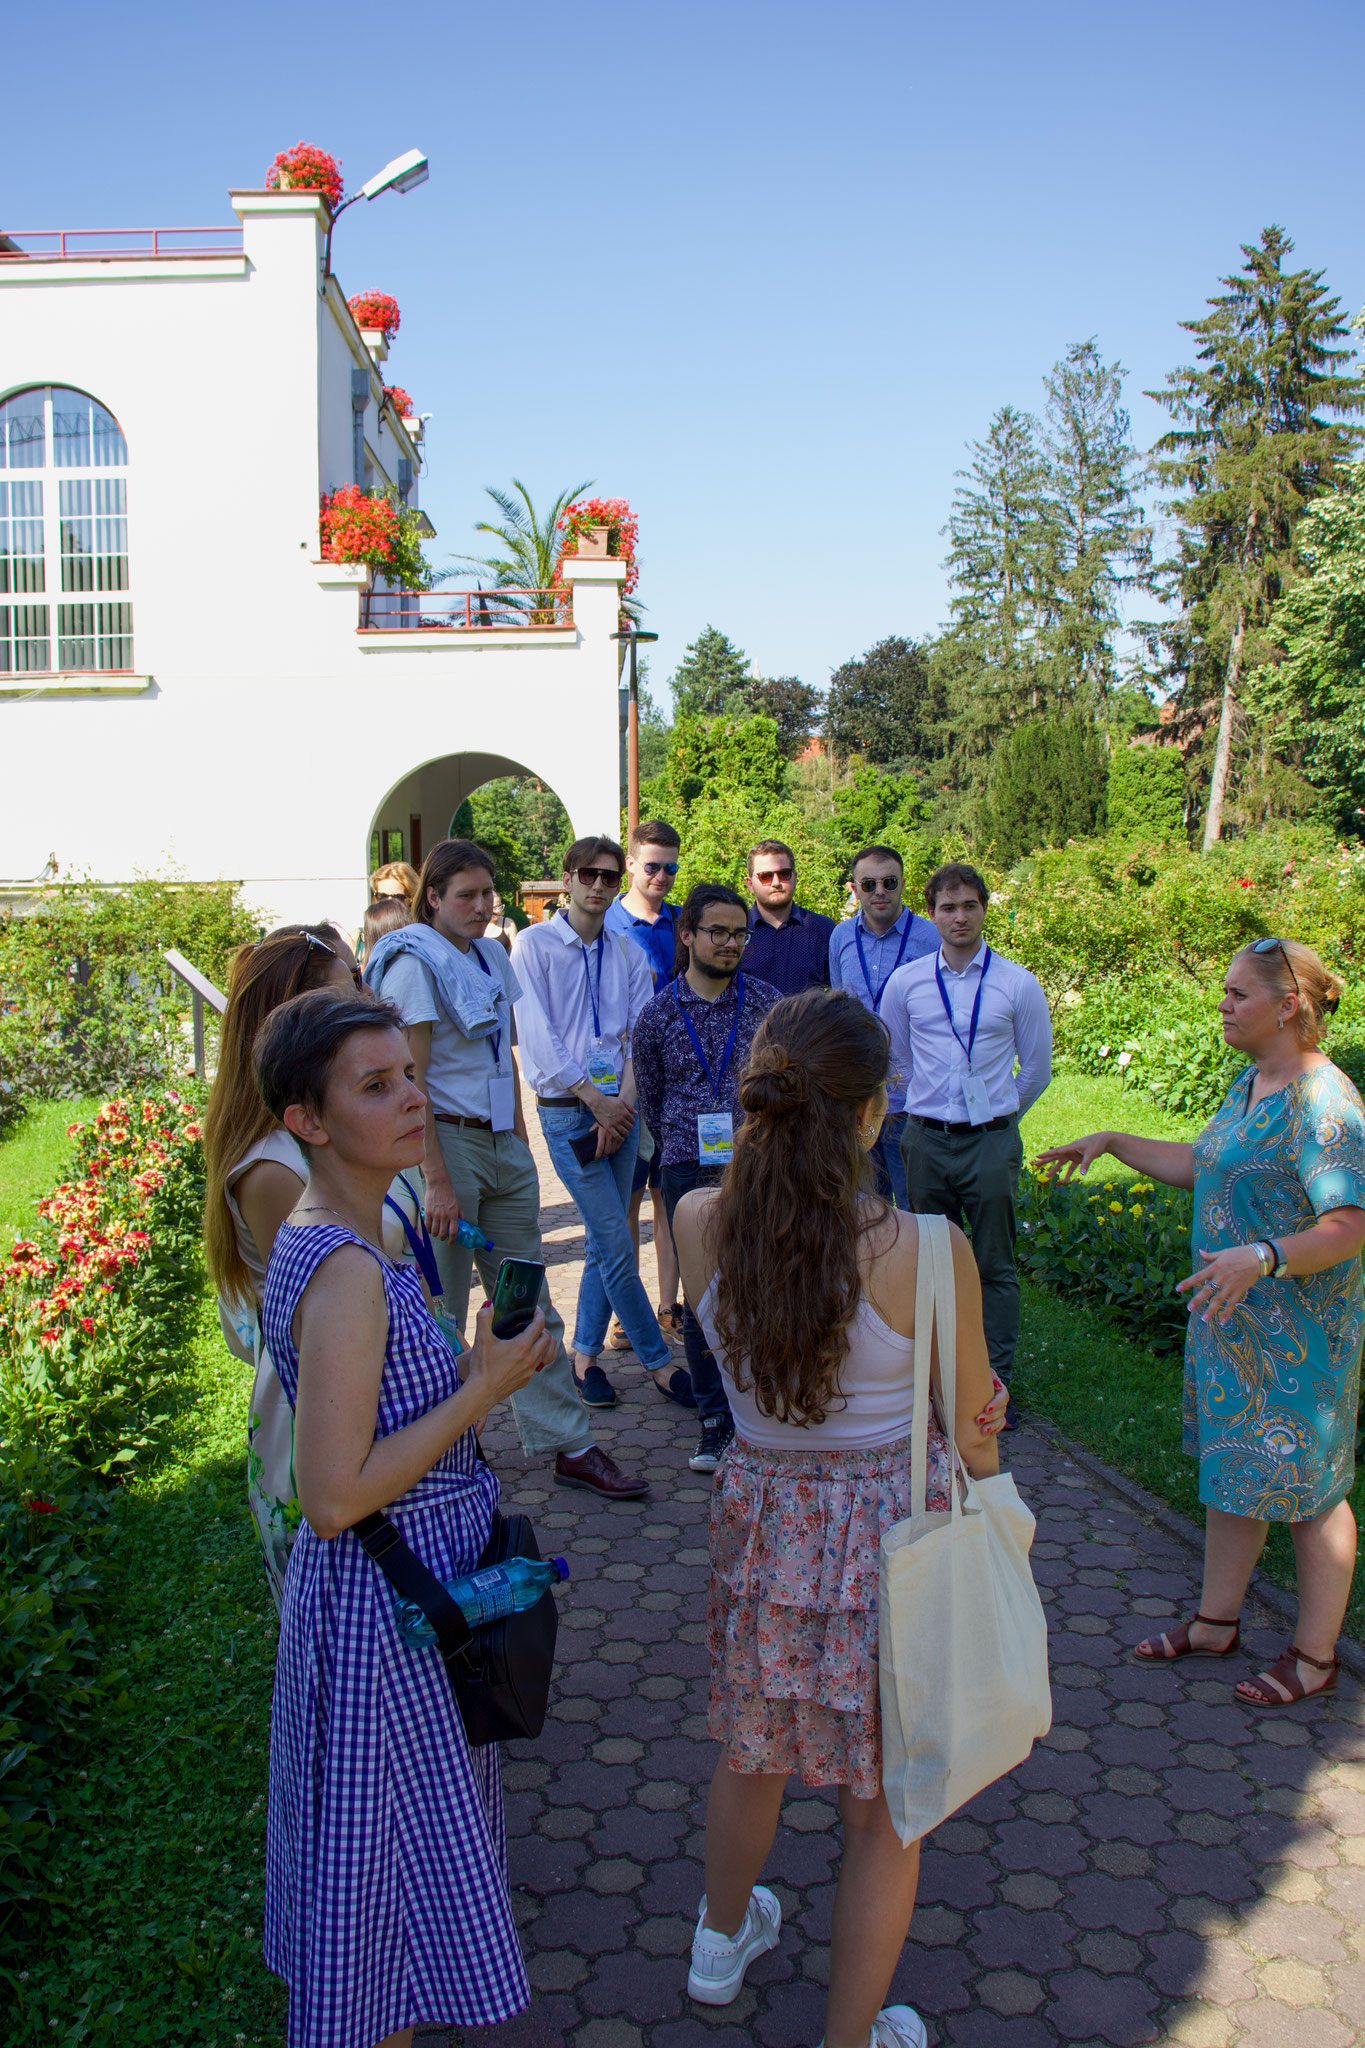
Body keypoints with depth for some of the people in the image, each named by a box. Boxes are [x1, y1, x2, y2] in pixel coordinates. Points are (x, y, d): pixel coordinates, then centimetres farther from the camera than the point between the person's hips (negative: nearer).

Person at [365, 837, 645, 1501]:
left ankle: (569, 1446, 17)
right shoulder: (413, 963, -10)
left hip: (503, 1145, 7)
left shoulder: (491, 956, 13)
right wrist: (437, 1182, -18)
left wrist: (521, 1140, 14)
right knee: (441, 1316, 4)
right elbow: (409, 1080, -15)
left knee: (528, 1305, 10)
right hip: (446, 1141, -7)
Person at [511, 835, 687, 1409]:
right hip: (566, 1110, -4)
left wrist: (623, 1101, -8)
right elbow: (539, 1037, -8)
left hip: (620, 1109, 4)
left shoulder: (627, 953, 11)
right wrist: (595, 1098, -10)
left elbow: (640, 1035, 7)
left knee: (605, 1242, 7)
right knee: (616, 1242, -6)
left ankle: (586, 1353, 21)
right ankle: (657, 1360, 5)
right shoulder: (534, 944, -2)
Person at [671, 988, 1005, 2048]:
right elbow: (975, 1441, -10)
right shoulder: (929, 1251, -25)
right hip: (892, 1535, -4)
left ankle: (723, 1941, 56)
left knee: (752, 1753, 31)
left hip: (758, 1520, 4)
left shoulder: (700, 1223, -15)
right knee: (884, 1812, 18)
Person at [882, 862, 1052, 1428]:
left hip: (992, 1142, -1)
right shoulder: (905, 983, 2)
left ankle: (996, 1381, 15)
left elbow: (1037, 1068, 9)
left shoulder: (1017, 984, -2)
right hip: (926, 1141, 2)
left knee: (995, 1265, 5)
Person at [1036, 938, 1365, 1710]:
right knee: (1233, 1469, 18)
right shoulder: (1251, 1084, 8)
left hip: (1298, 1332, -9)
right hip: (1232, 1316, 9)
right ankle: (1217, 1622, 33)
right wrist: (1111, 1141, 18)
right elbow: (1200, 1166, 20)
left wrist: (1259, 1257, -38)